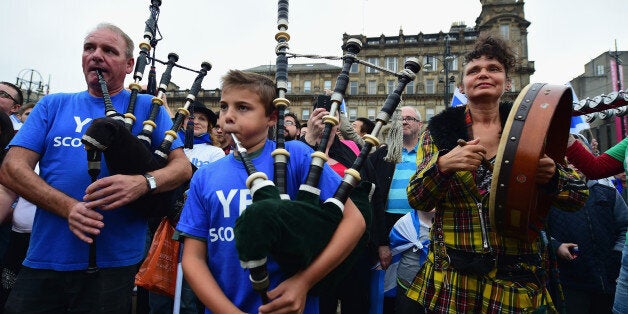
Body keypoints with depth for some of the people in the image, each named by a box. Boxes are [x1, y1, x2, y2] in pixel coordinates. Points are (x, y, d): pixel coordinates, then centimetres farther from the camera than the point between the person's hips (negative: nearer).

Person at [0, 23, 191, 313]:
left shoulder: (147, 108, 5)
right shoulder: (52, 105, 11)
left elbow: (182, 167, -2)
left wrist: (143, 183, -24)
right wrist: (69, 207, -15)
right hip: (43, 261, 3)